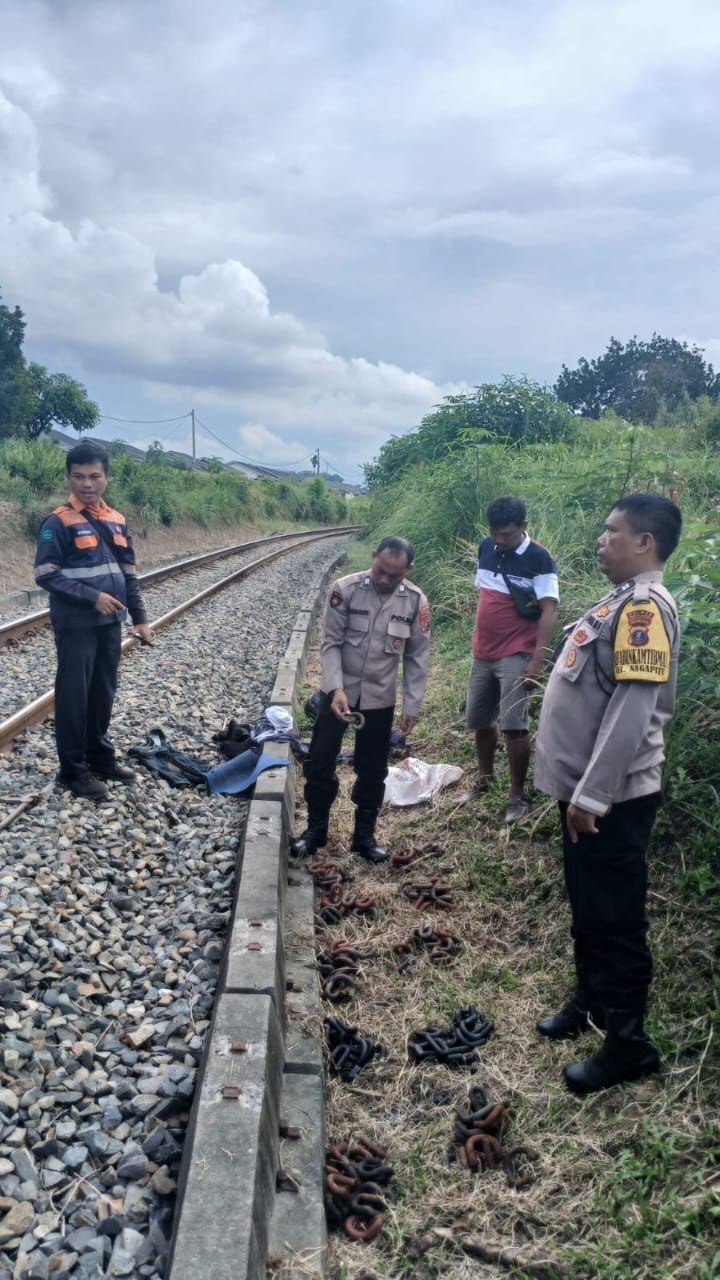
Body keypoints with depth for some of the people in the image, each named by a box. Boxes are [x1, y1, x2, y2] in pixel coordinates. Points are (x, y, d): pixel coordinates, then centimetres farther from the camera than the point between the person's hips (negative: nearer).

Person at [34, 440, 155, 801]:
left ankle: (101, 758, 29)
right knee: (73, 696, 1)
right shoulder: (58, 522, -10)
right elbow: (46, 575, -14)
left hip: (109, 624, 6)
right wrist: (93, 597, -20)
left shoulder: (117, 521, 8)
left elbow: (128, 574, 14)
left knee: (103, 694, 15)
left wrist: (140, 617, 10)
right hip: (76, 626, -6)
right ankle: (73, 771, 11)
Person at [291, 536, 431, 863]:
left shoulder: (416, 601, -10)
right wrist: (336, 689, -24)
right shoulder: (345, 589, -16)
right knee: (319, 762, 6)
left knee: (373, 771, 11)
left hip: (380, 698, 1)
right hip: (339, 691, -1)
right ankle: (315, 828, 25)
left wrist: (412, 705, -3)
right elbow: (330, 643, -12)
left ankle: (364, 836, 27)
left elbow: (417, 658, -2)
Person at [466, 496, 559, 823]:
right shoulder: (486, 549, 5)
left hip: (516, 656, -6)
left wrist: (537, 661, -22)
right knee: (479, 720, 15)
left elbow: (549, 612, -16)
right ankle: (484, 776, 38)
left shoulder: (539, 559, -13)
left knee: (514, 726, -6)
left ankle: (517, 795, 8)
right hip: (483, 653, 6)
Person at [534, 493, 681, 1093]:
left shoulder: (644, 606, -20)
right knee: (588, 907, 21)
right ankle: (593, 1000, 39)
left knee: (616, 917, 3)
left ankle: (628, 1043, 17)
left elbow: (632, 711, -25)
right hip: (587, 788, 9)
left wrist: (592, 794, -23)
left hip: (612, 797, -9)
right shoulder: (621, 601, 12)